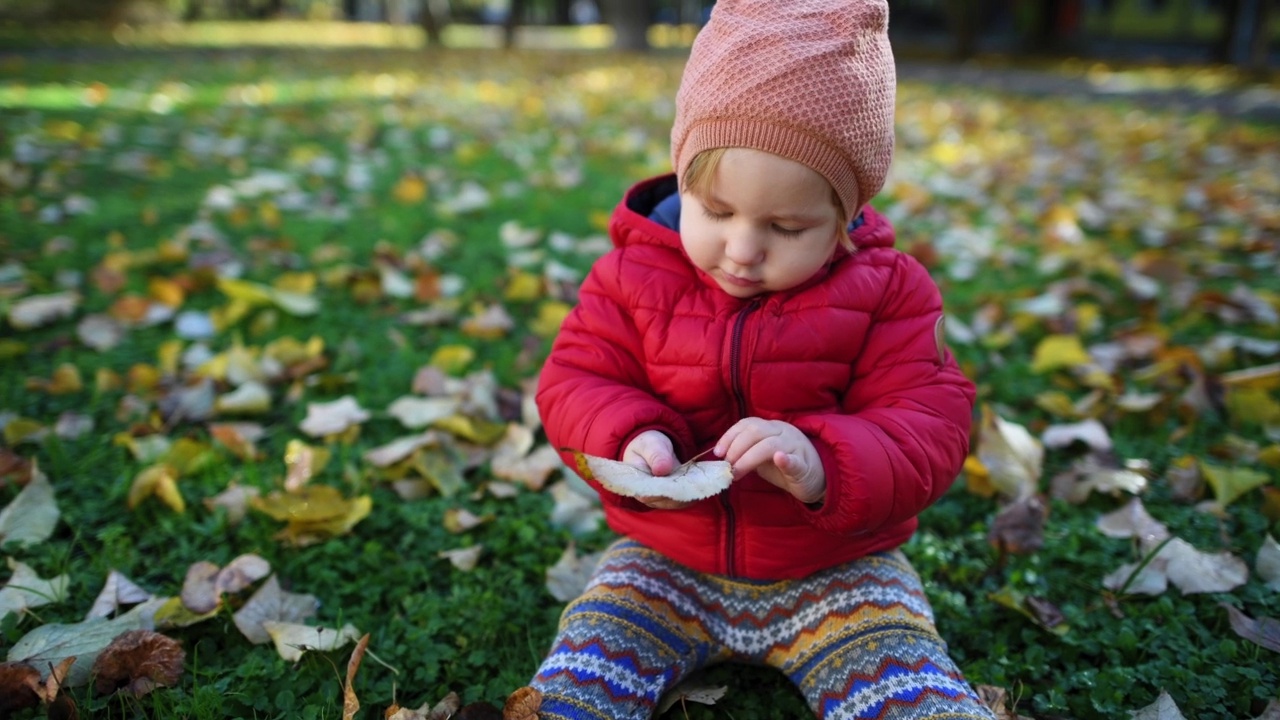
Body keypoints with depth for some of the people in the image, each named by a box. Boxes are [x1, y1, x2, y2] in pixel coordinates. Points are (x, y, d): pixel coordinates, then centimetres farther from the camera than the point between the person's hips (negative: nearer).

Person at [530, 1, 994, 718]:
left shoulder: (886, 290, -9)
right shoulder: (632, 274, -6)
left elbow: (930, 425, -13)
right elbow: (574, 383, -3)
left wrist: (826, 464, -34)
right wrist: (631, 440, -26)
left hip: (838, 569, 0)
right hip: (665, 559, 1)